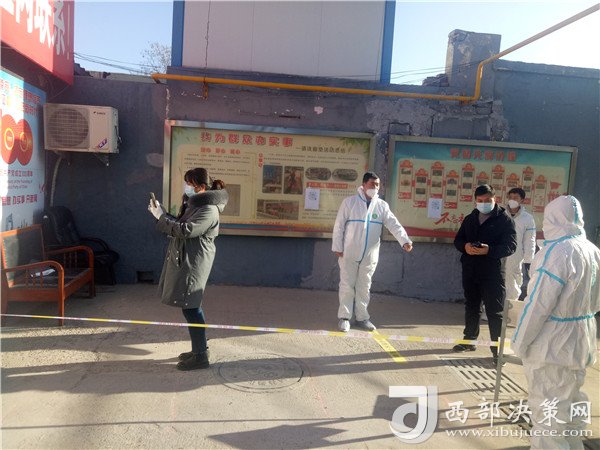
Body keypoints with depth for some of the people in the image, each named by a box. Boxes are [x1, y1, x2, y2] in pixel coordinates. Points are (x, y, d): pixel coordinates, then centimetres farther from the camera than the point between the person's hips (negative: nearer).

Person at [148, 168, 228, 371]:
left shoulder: (208, 210, -17)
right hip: (184, 260, 10)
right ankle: (199, 349, 27)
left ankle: (200, 356, 3)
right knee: (191, 306, 15)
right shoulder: (194, 203, 14)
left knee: (190, 307, -6)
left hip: (194, 263, -10)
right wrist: (160, 213, 6)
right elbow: (178, 225, 19)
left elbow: (185, 230, -25)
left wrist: (161, 216, -15)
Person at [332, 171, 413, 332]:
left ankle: (362, 317, 24)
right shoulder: (349, 202, -4)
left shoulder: (382, 206, 3)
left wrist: (405, 240, -23)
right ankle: (344, 317, 14)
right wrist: (337, 247, -8)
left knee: (364, 287, 12)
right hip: (349, 253, -3)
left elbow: (394, 225, -7)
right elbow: (339, 226, -3)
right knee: (347, 286, 3)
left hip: (370, 255, 3)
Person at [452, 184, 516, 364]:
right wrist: (465, 246, -12)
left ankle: (497, 349, 6)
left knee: (495, 312, -2)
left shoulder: (504, 219, -4)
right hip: (470, 271, 6)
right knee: (471, 307, 17)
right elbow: (458, 240, 12)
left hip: (493, 273, -5)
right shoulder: (470, 219, 12)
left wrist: (489, 250, -29)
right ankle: (469, 340, 32)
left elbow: (510, 246, -12)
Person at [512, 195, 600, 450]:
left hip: (552, 343, -8)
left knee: (547, 407, 3)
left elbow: (538, 303, -22)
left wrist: (521, 341, -13)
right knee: (572, 400, 22)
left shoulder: (557, 251, -22)